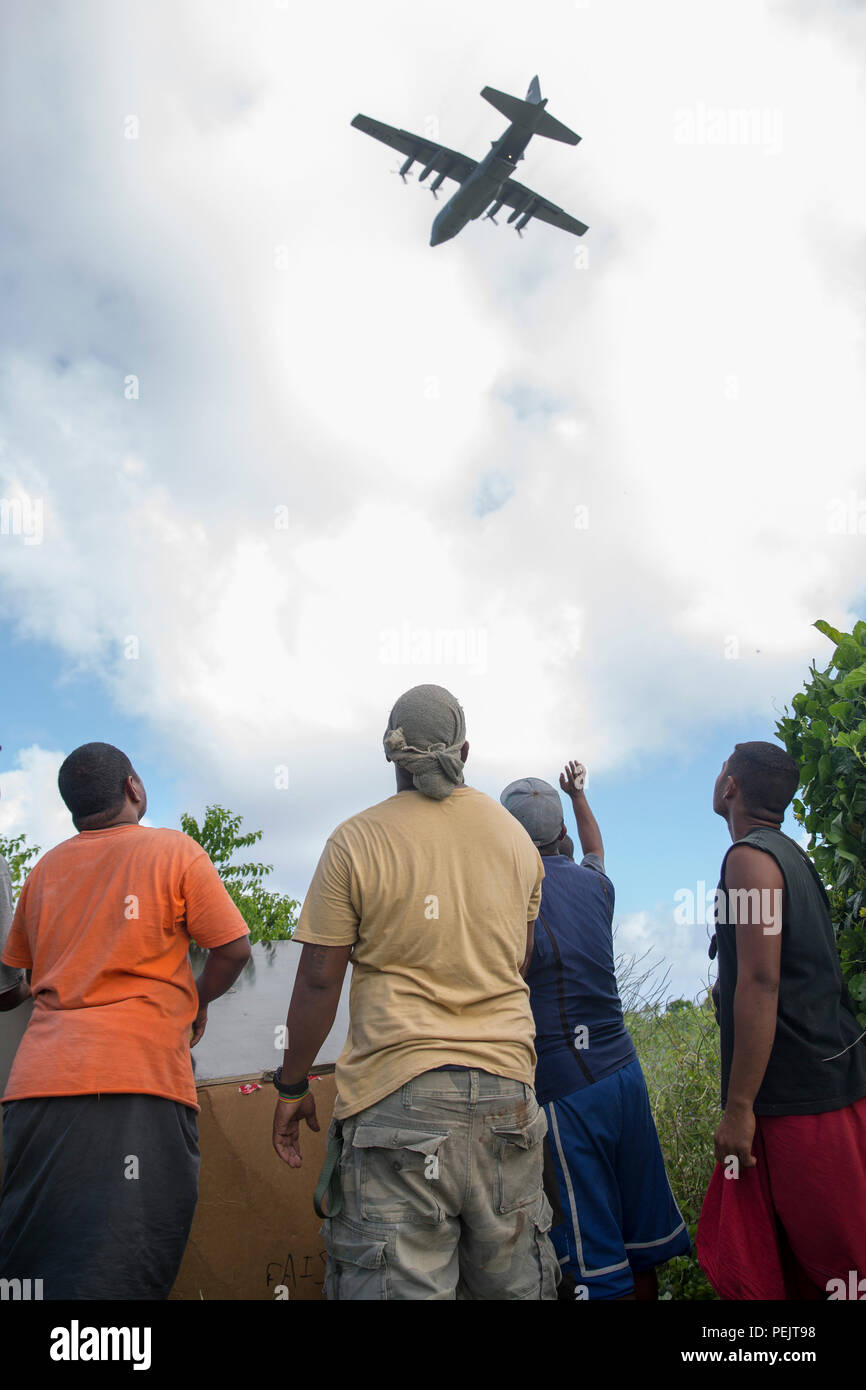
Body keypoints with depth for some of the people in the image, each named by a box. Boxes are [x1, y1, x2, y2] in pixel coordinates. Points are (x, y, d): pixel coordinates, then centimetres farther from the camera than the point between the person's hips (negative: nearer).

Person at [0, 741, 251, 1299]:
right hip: (139, 1081, -5)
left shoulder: (45, 869, 15)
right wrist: (198, 1001, 17)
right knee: (118, 1273, -5)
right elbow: (233, 949, -1)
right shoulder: (174, 850, 1)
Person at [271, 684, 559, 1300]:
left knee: (400, 1283, -1)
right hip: (507, 1086, 5)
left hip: (399, 1090, -4)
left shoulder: (356, 841, -4)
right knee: (512, 1281, 14)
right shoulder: (516, 837, 10)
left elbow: (318, 981, -3)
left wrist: (291, 1087, 8)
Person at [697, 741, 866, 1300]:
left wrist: (739, 1105, -19)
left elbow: (760, 982, -20)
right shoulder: (793, 856, 17)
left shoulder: (750, 857, -12)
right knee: (743, 1263, 11)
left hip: (801, 1096, -9)